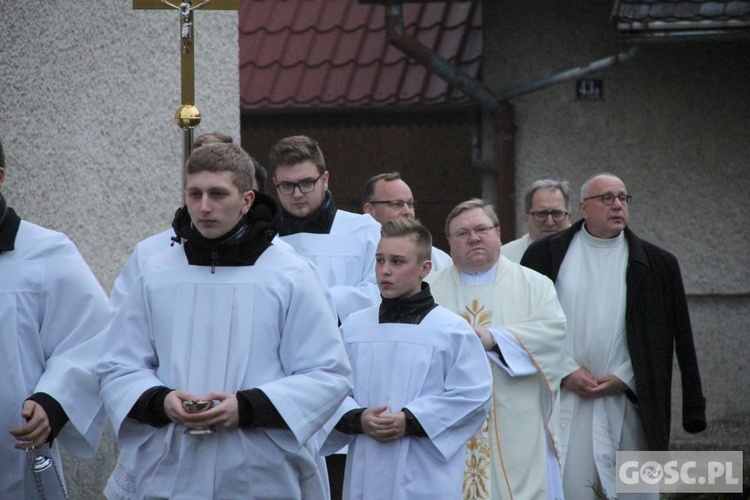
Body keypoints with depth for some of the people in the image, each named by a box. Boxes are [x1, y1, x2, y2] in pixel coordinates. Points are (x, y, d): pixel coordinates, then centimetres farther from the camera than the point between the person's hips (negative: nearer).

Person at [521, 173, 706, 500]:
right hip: (563, 397, -1)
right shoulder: (545, 255, 6)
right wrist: (566, 371, -5)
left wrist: (624, 378, -5)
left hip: (625, 399, 1)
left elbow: (662, 338, 7)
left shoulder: (657, 264, 7)